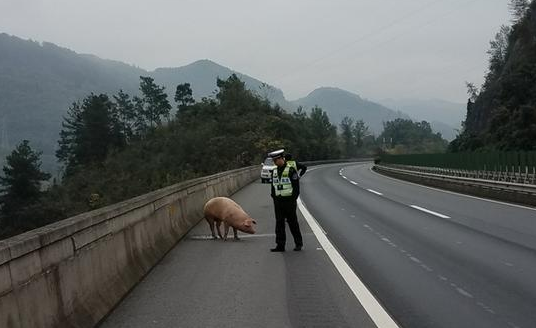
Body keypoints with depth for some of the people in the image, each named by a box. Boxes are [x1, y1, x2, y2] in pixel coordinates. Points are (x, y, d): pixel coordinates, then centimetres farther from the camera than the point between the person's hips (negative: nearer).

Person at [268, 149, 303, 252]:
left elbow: (296, 186, -8)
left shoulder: (291, 170, -9)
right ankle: (280, 245, 9)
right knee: (279, 223, 5)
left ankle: (298, 243, 17)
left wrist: (293, 199, -12)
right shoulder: (274, 172, 10)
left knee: (292, 223, 3)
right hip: (278, 202, 6)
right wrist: (274, 198, 6)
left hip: (289, 201, -6)